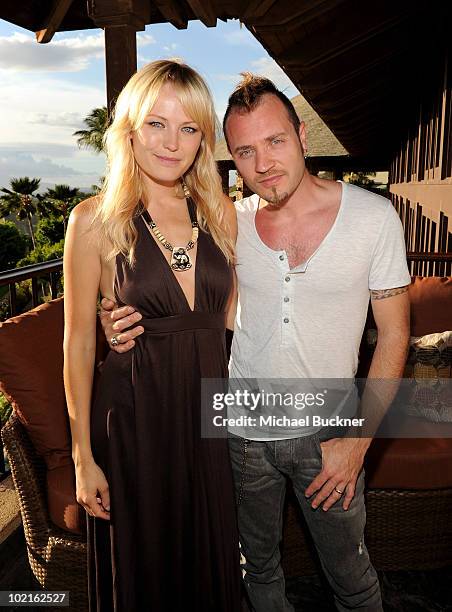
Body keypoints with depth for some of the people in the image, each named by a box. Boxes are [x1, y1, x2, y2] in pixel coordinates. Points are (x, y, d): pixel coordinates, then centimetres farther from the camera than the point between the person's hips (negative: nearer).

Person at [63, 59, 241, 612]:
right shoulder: (95, 220, -10)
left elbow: (232, 314, 8)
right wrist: (83, 455, -4)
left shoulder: (220, 212, 0)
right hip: (135, 419, -3)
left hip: (210, 414, 3)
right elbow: (78, 343, -7)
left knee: (212, 564, 22)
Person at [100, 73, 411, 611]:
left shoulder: (373, 216, -13)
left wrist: (358, 439, -11)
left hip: (326, 431, -1)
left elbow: (393, 335, -7)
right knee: (258, 565, 24)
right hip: (243, 429, 2)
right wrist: (130, 322, -17)